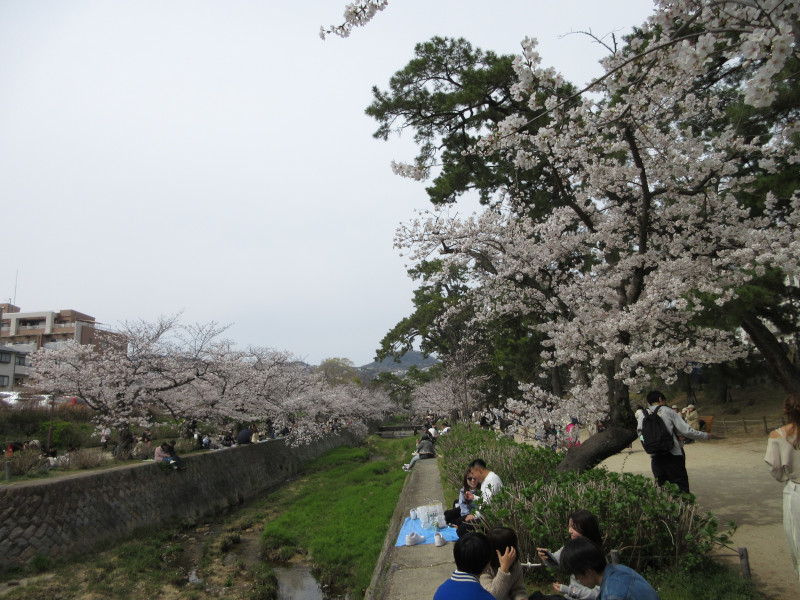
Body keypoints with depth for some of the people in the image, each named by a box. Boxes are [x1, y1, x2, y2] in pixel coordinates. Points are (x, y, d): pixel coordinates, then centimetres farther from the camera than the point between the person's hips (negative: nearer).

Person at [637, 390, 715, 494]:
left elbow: (640, 434, 0)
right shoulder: (668, 411, -4)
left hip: (655, 457, 3)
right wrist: (705, 435, 5)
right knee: (681, 487, 5)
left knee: (660, 487, 14)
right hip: (673, 455, -3)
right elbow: (686, 431, -7)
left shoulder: (643, 415, 3)